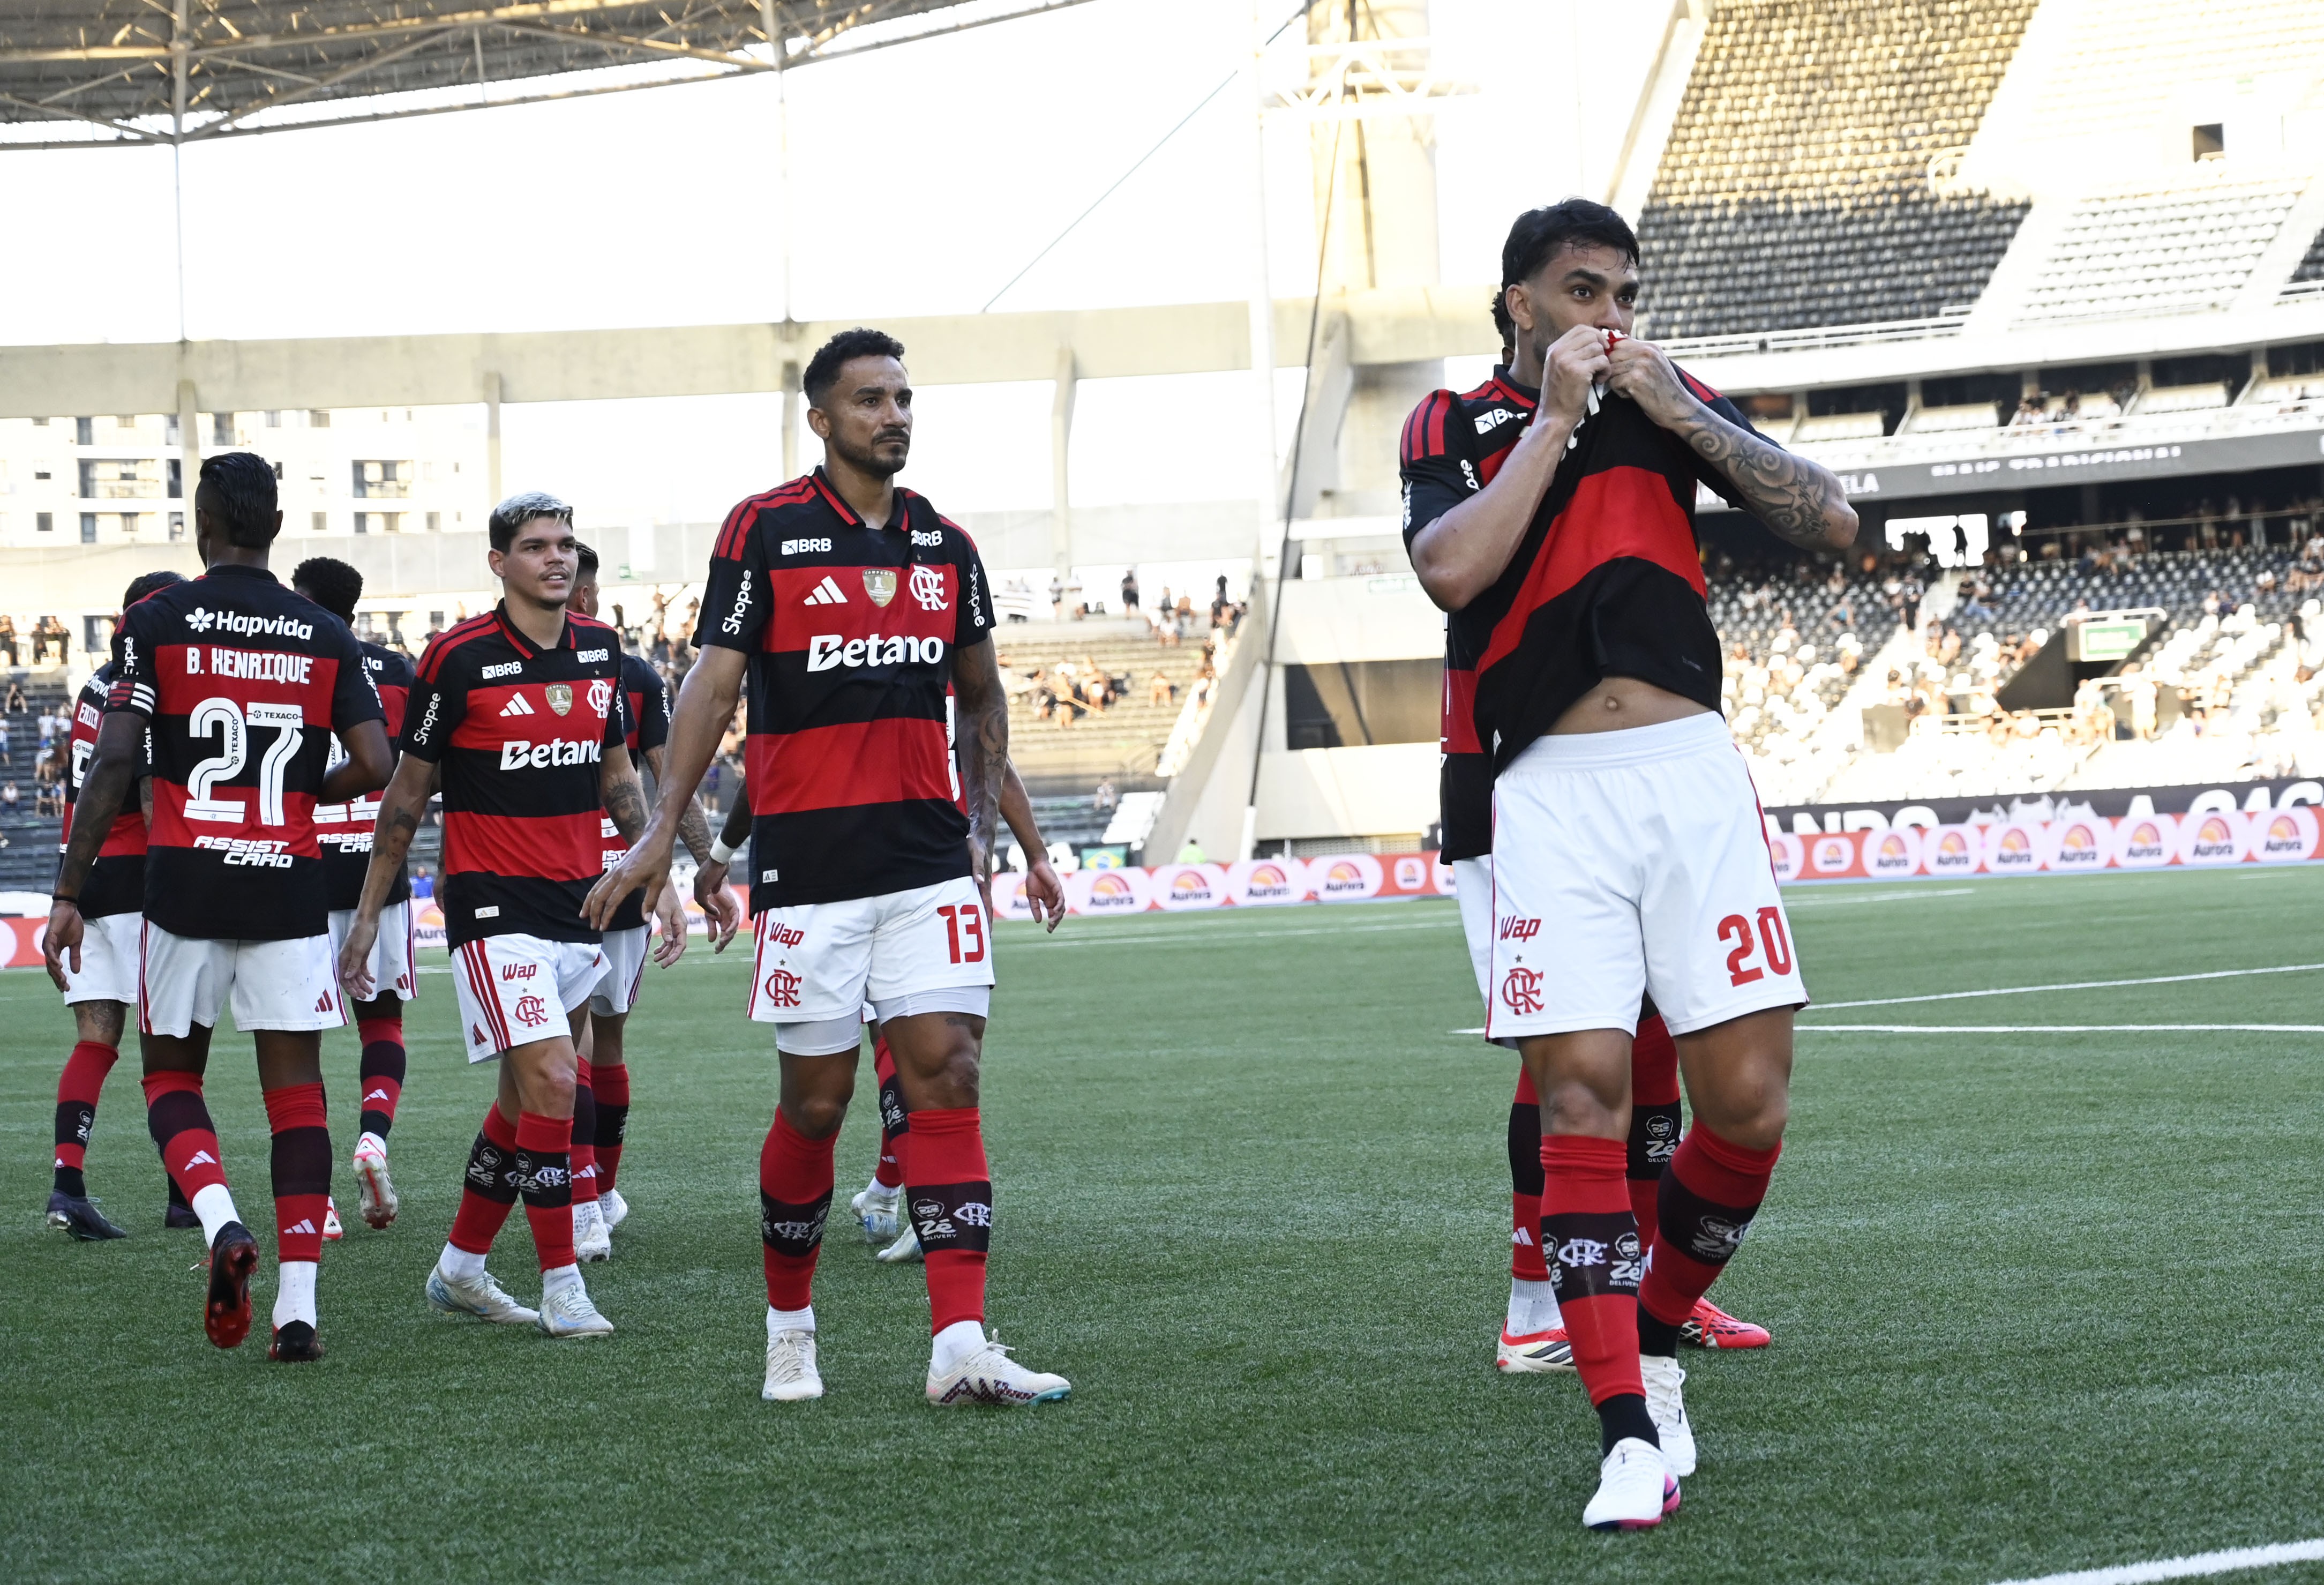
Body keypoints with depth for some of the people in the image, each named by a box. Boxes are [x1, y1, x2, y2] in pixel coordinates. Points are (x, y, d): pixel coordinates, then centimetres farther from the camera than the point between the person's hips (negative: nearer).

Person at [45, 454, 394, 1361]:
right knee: (296, 1090, 3)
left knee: (171, 1078, 13)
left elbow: (114, 761, -8)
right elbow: (373, 764, -1)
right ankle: (297, 1303, -5)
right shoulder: (324, 635, 5)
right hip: (289, 886, 1)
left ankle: (220, 1222, -14)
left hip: (184, 882, -1)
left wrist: (70, 893, -5)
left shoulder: (157, 621, -1)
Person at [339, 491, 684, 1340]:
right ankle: (561, 1285, -8)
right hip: (493, 904, -6)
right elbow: (407, 792, -2)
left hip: (580, 905, 6)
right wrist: (367, 913, 0)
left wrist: (658, 877, 11)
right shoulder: (460, 658, -10)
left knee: (526, 1094, 12)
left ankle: (460, 1267, 26)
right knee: (551, 1081, -16)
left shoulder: (600, 649, 7)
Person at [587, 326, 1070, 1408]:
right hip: (806, 862, -4)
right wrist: (662, 831, -13)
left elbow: (981, 693, 22)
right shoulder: (765, 531, -3)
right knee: (816, 1101, 2)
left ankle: (959, 1347, -10)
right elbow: (714, 682, -6)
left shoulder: (944, 546, 11)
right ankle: (789, 1327, 22)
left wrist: (982, 824, 13)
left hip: (929, 862, 4)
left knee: (947, 1082, -6)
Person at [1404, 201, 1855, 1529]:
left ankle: (1654, 1338, 21)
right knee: (1583, 1096, -11)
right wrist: (1557, 415, -7)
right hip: (1552, 794, -2)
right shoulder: (1460, 423, 7)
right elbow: (1452, 569, -14)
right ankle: (1630, 1433, -9)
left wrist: (1677, 415, -3)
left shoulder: (1671, 399, 14)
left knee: (1748, 1101, -4)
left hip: (1693, 773, 2)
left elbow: (1832, 522, 4)